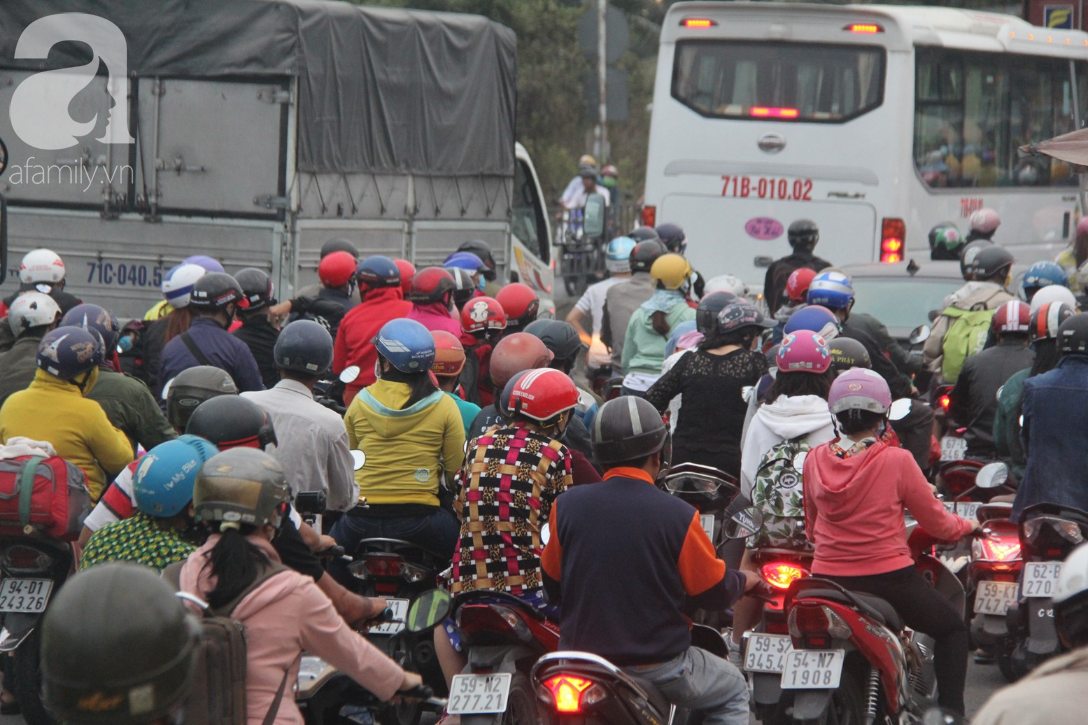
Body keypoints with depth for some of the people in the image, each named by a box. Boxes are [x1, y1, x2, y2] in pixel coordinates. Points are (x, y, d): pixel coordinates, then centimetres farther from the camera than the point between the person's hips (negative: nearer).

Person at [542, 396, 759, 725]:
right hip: (657, 666, -3)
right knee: (733, 691, 23)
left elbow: (552, 586, 7)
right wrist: (745, 581, 18)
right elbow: (715, 592, -5)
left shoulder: (566, 506, -6)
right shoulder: (677, 516, -15)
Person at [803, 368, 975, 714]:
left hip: (827, 578, 3)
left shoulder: (814, 460, 0)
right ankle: (951, 712, 8)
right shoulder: (896, 460, -12)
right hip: (888, 578, -3)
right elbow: (935, 522, -2)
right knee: (953, 629, 19)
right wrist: (965, 526, 19)